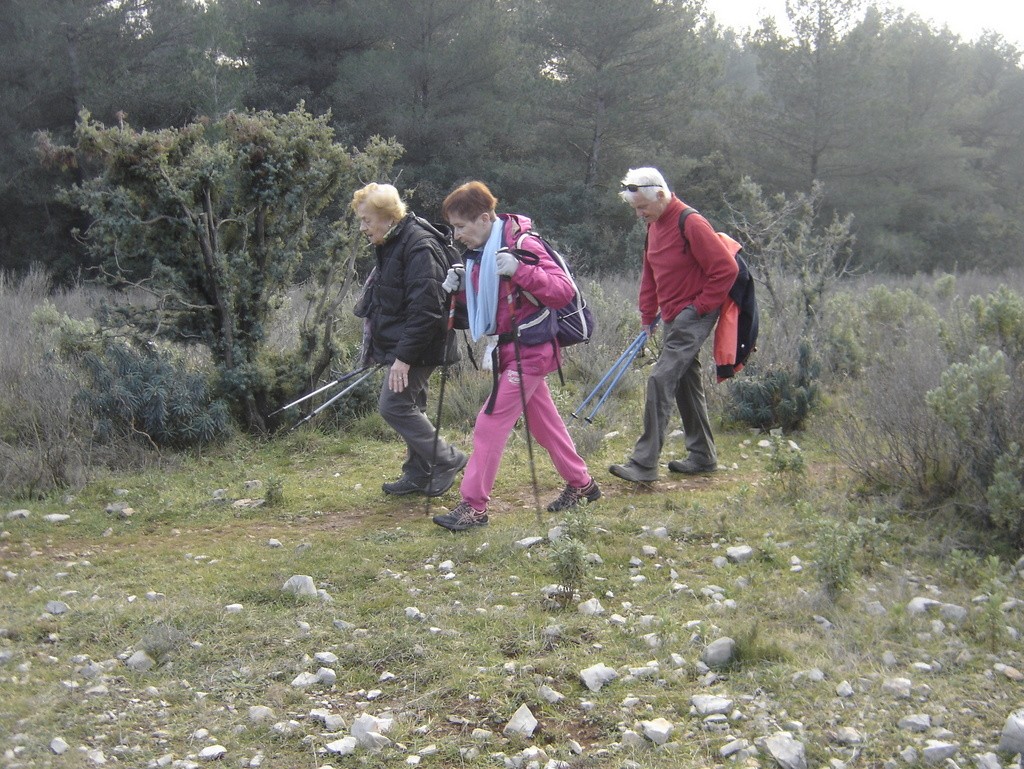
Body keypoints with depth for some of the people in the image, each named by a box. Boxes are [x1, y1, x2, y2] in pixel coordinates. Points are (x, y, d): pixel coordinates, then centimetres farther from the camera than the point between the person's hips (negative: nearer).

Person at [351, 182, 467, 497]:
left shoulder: (419, 247, -21)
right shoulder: (391, 245, 11)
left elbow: (425, 309, -26)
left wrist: (403, 357, -25)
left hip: (419, 348, -10)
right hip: (400, 345, 10)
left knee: (393, 405, -10)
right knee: (410, 408, 14)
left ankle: (447, 460, 2)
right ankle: (419, 473, 25)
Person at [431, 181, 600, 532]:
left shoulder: (521, 245, -18)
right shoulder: (480, 252, 8)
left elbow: (563, 291, -25)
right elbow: (484, 304, 20)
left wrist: (519, 270, -37)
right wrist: (461, 287, 0)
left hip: (530, 351, -9)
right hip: (509, 350, 9)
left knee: (491, 422, -10)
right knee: (544, 422, 17)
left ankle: (473, 505, -5)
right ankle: (581, 484, 31)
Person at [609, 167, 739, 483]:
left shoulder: (691, 224, -18)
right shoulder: (654, 225, 10)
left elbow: (726, 269, -19)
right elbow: (650, 273, 20)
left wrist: (700, 306, -14)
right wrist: (648, 314, 15)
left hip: (693, 316, -9)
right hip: (673, 316, 9)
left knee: (661, 379, -15)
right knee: (686, 382, 14)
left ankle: (644, 463, -14)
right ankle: (702, 456, 26)